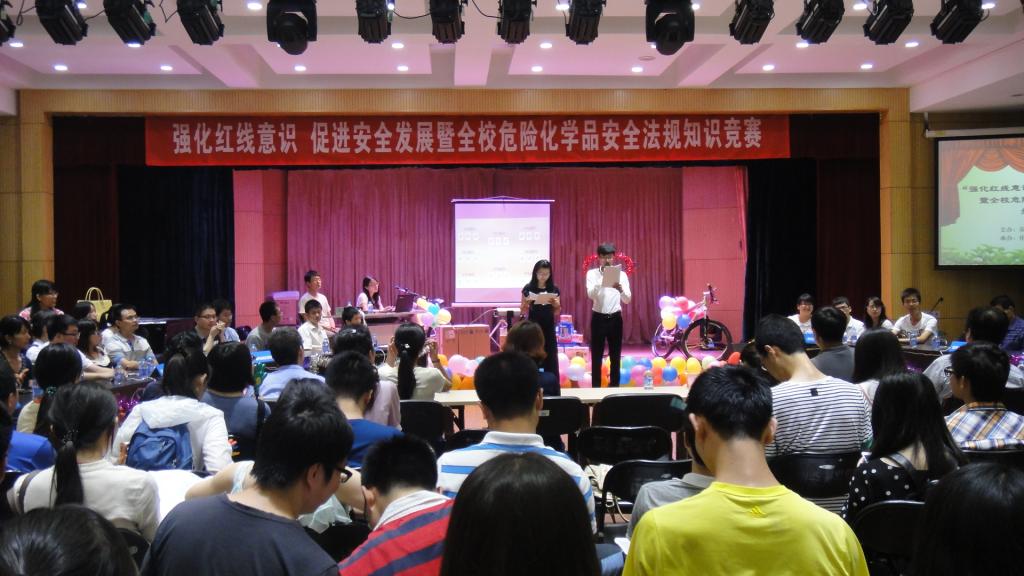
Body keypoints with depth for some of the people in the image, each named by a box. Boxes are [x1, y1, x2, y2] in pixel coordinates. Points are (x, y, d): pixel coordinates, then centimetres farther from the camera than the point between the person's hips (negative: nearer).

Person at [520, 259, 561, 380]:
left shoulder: (554, 289, 3)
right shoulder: (528, 288, -2)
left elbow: (556, 313, 6)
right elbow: (522, 311, 1)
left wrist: (556, 304, -14)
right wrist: (526, 303, -19)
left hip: (548, 327, 2)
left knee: (550, 358, 2)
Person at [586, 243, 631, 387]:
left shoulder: (621, 274, 0)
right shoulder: (592, 273, -2)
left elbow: (627, 300, -7)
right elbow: (591, 294, -18)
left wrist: (620, 289, -28)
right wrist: (602, 279, -31)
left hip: (615, 318, 1)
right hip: (598, 318, -1)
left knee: (615, 357, 7)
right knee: (596, 356, 3)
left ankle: (615, 387, 15)